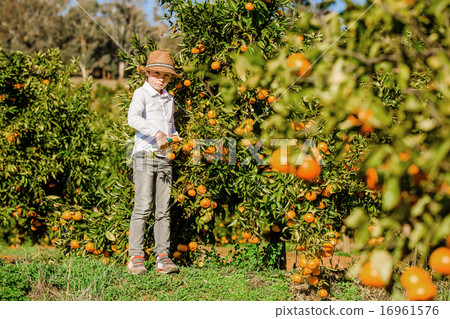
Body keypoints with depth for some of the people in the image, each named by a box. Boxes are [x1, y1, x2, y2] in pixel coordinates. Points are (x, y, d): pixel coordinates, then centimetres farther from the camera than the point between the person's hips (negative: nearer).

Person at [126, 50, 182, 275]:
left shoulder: (168, 99, 20)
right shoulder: (142, 94, -1)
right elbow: (133, 118, -20)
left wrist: (174, 136, 11)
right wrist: (157, 134, -28)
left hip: (164, 158, 6)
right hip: (145, 155, -6)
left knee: (163, 210, 4)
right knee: (143, 207, -9)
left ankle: (163, 257, 6)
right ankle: (135, 257, -5)